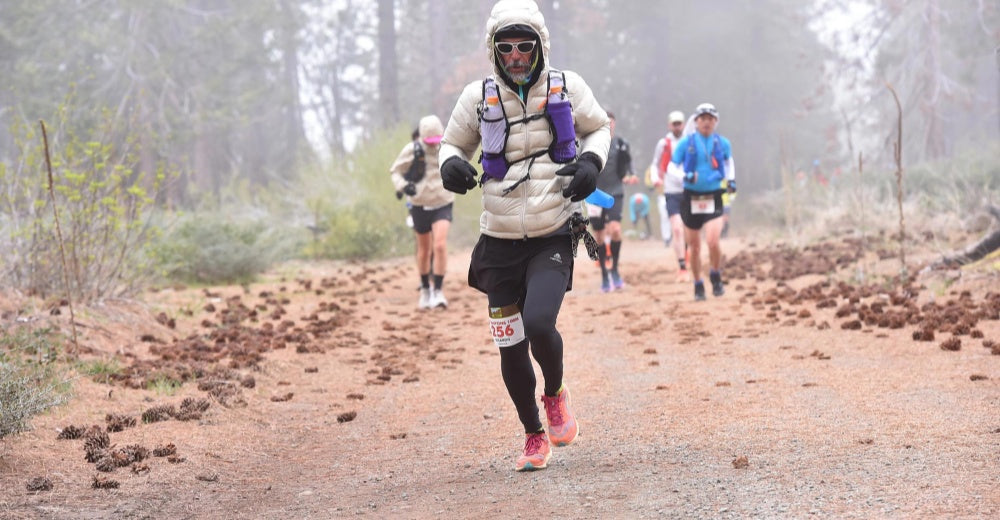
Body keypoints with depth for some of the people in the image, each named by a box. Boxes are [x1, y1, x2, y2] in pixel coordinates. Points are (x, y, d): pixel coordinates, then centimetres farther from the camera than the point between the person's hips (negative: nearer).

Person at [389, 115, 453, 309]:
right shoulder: (412, 150, -10)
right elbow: (396, 170, -1)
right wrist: (402, 185, -18)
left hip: (442, 204, 0)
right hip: (420, 205, 0)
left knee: (440, 245, -19)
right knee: (424, 249, 11)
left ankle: (438, 290, -14)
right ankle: (425, 289, 30)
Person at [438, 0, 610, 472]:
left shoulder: (566, 88, -3)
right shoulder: (478, 97, -3)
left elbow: (598, 127, 14)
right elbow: (453, 143, 12)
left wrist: (591, 161, -6)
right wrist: (451, 164, -11)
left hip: (554, 238, -2)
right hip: (501, 242, 2)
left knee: (538, 324, -23)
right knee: (510, 348, 4)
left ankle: (555, 394, 11)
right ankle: (534, 435, 27)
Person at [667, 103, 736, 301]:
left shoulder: (722, 143, 5)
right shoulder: (686, 143, -1)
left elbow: (728, 161, 25)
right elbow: (671, 167, 2)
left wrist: (731, 180, 9)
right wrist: (685, 176, -17)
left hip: (714, 198, 0)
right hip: (691, 198, 0)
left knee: (713, 242, -19)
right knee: (694, 247, 7)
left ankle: (716, 277, 7)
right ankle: (698, 286, 24)